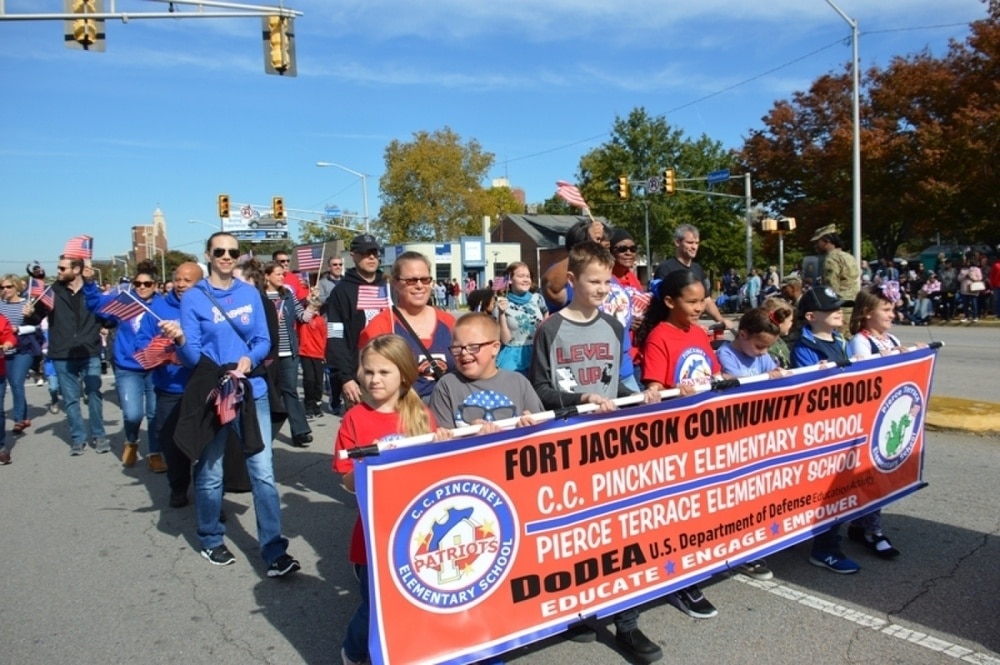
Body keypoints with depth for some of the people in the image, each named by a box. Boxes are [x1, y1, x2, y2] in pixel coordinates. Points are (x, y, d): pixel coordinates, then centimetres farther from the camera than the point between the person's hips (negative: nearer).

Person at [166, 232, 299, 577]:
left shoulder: (250, 293, 6)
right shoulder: (193, 298, -3)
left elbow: (263, 340, 5)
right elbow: (192, 356, -8)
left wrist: (249, 358, -15)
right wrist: (180, 340, -28)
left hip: (252, 390, 2)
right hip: (210, 392, -2)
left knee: (263, 472, -2)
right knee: (210, 473, 11)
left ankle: (274, 550, 4)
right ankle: (211, 541, 31)